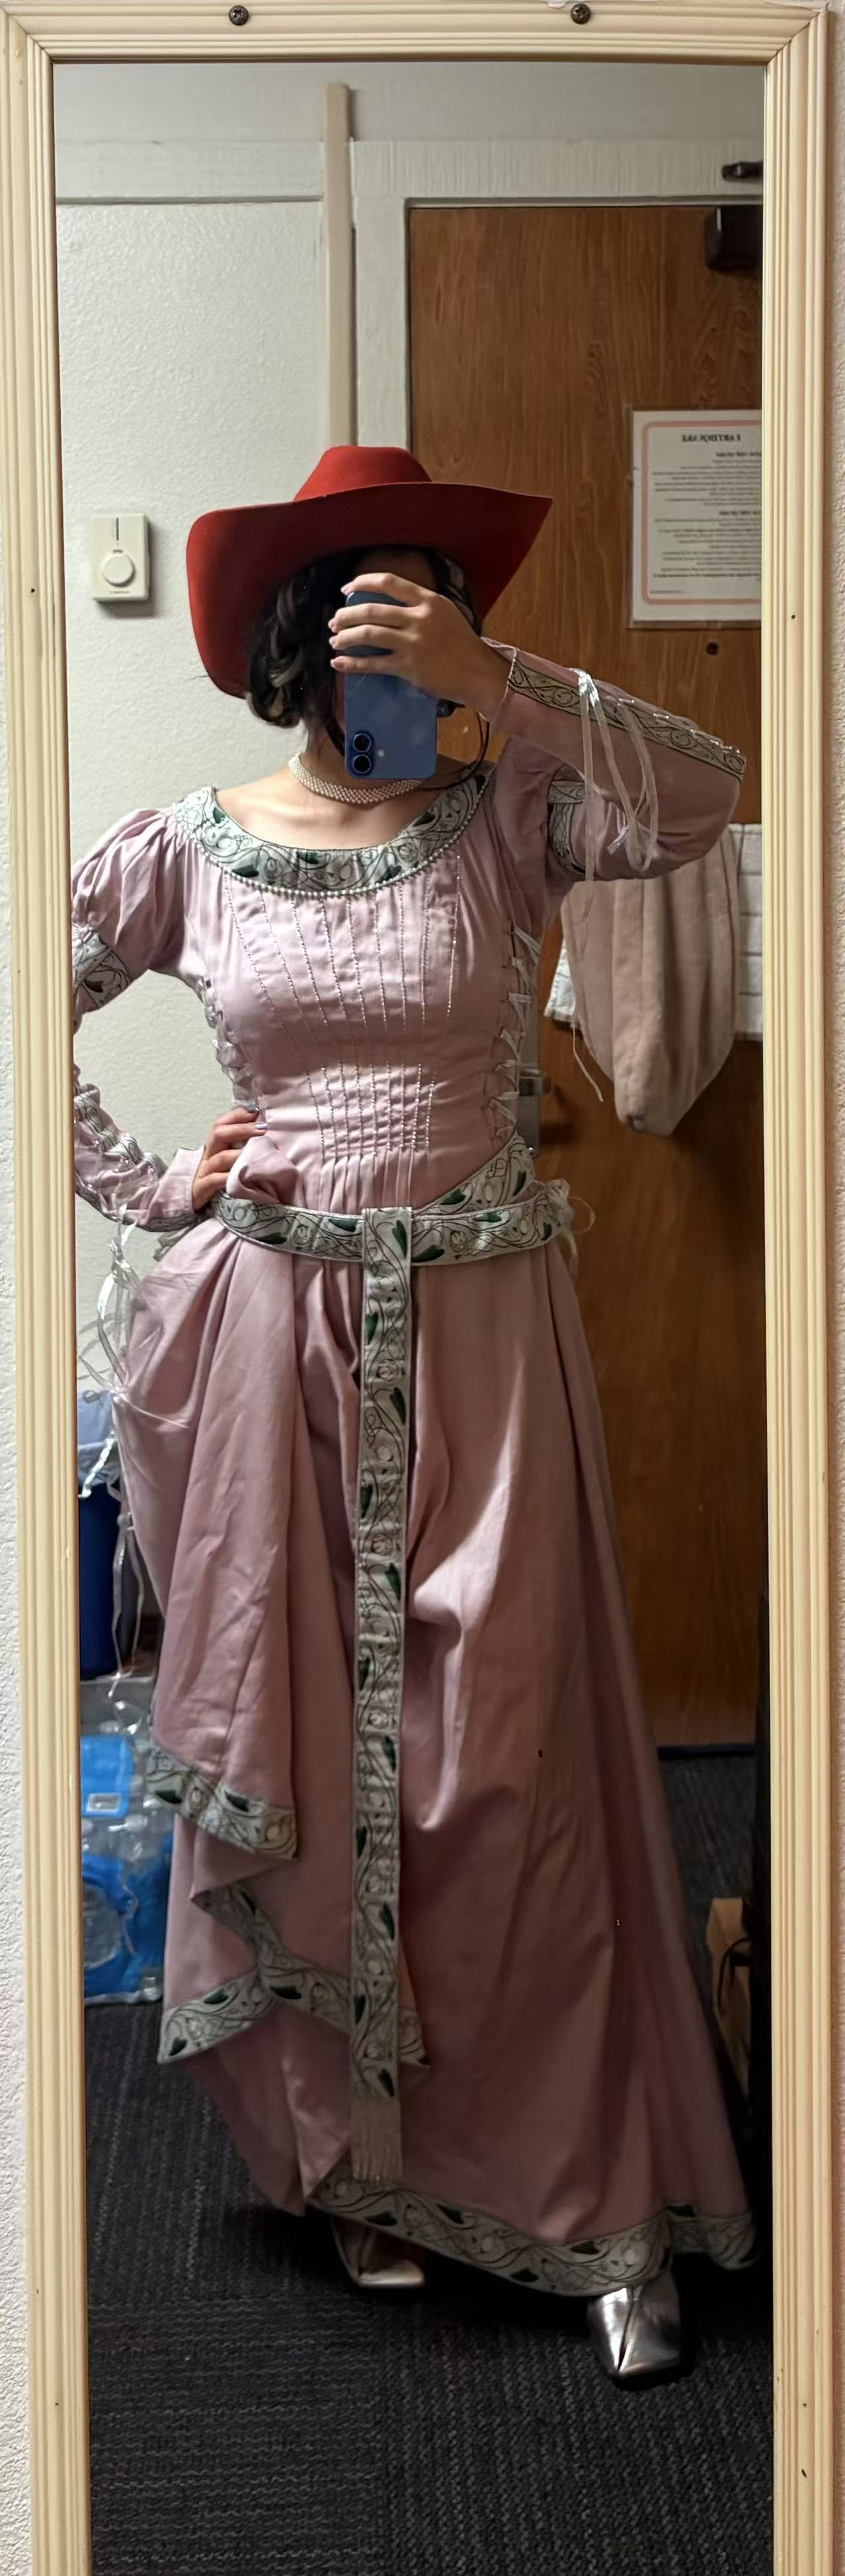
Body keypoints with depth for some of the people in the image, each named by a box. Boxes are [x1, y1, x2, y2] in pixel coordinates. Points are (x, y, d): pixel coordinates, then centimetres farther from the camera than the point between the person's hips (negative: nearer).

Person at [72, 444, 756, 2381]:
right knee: (290, 1743, 8)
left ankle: (590, 2195, 13)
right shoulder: (185, 847, 2)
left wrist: (491, 682, -22)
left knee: (510, 1755, 2)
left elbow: (702, 799, -17)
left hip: (480, 1331, -1)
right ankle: (352, 2150, 26)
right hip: (274, 1334, 1)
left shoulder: (502, 818, 0)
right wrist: (149, 1188, 2)